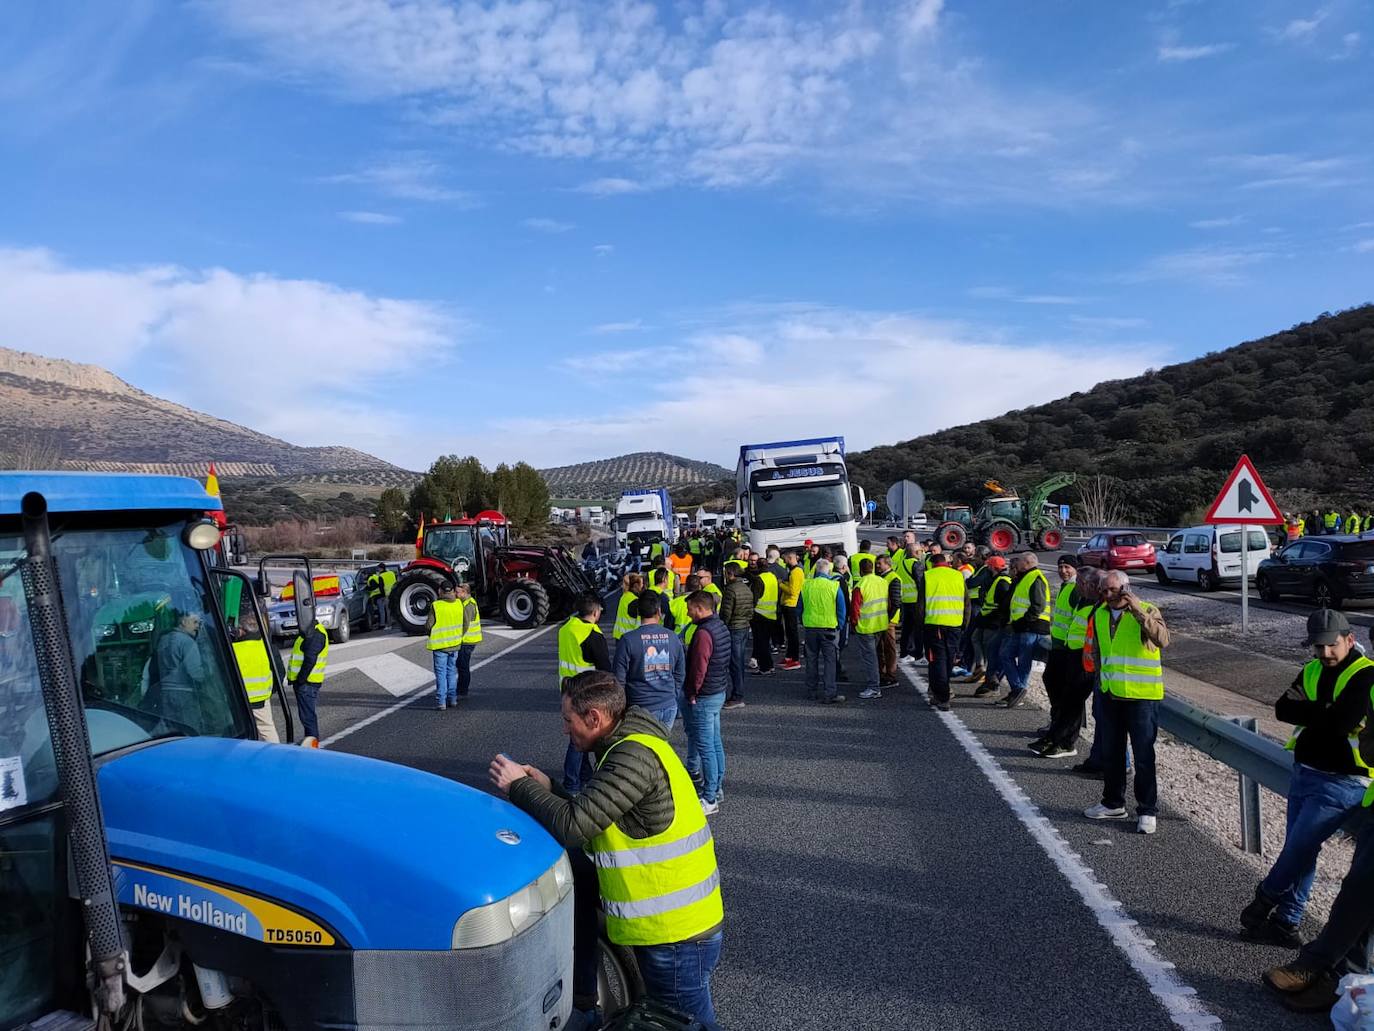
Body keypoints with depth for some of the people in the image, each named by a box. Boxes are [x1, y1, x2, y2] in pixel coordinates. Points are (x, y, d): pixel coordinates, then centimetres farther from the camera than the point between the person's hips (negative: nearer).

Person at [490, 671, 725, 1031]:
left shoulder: (634, 757, -23)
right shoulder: (631, 746, 9)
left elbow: (573, 827, -27)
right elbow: (594, 817, 14)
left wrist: (519, 787, -14)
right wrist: (548, 789, 4)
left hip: (677, 937, -10)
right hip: (678, 922, 10)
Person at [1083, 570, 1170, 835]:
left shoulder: (1147, 611, -11)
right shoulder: (1100, 614, 6)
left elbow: (1163, 640, -29)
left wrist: (1139, 612, -34)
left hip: (1141, 696, -6)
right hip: (1110, 694, 6)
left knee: (1143, 756, 1)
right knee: (1113, 753, 16)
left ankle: (1147, 810, 12)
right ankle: (1113, 803, 30)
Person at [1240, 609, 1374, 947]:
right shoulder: (1311, 671, 8)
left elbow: (1341, 722, -25)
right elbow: (1283, 708, -6)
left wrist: (1308, 714, -9)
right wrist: (1325, 712, -18)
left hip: (1341, 783, -6)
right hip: (1303, 774, 6)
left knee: (1299, 847, -4)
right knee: (1299, 851, 11)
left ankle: (1266, 898, 18)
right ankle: (1286, 921, 21)